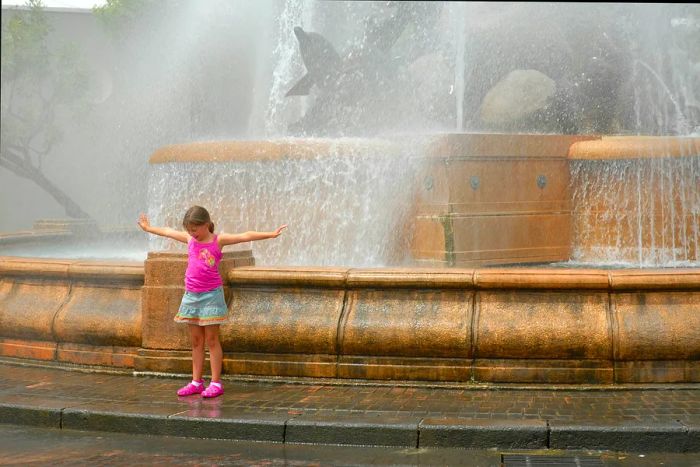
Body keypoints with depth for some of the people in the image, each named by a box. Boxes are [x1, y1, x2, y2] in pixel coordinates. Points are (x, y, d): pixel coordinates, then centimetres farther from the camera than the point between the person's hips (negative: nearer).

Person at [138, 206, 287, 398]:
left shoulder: (218, 240, -7)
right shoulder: (189, 240, 8)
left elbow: (245, 236, -15)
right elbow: (168, 232, 23)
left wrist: (270, 234, -22)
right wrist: (148, 228, 37)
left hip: (211, 295, -5)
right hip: (191, 295, 5)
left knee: (211, 340, -2)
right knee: (196, 341, 10)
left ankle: (216, 383, 2)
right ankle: (196, 382, 16)